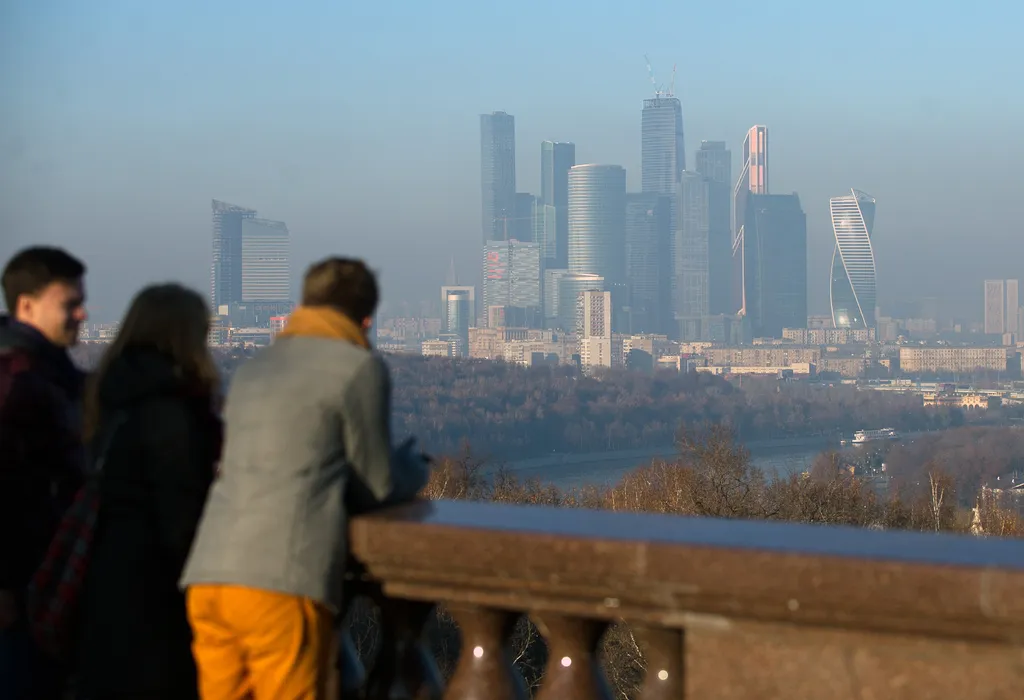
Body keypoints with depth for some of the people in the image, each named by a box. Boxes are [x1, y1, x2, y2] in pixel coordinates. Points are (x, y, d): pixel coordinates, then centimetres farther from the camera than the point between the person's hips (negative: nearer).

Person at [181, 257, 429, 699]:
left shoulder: (253, 369, 23)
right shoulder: (360, 367, 2)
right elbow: (377, 487, 8)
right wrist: (413, 465, 29)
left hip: (207, 577, 7)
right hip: (282, 581, -7)